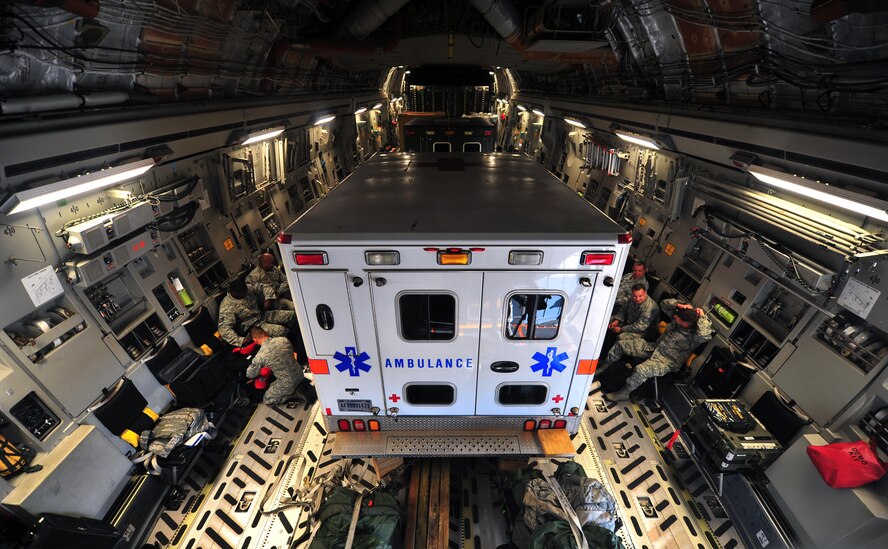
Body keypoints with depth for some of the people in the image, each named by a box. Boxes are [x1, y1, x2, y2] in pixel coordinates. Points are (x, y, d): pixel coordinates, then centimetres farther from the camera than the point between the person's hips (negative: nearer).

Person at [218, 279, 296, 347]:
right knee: (281, 331, -30)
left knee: (292, 315, -8)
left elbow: (259, 294, 18)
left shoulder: (248, 289, -5)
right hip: (252, 326, -7)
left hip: (263, 315, 7)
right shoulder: (227, 307, -24)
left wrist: (267, 300, -4)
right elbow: (224, 329, -30)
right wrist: (240, 340, -42)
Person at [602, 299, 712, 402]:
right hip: (654, 347, 8)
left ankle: (624, 393, -8)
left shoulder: (694, 335, -24)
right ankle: (604, 368, 20)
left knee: (640, 370, -34)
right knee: (620, 344, 1)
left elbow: (705, 335, -48)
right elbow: (664, 304, -1)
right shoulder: (680, 317, -6)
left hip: (666, 362, -7)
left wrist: (702, 317, -35)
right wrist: (678, 305, -19)